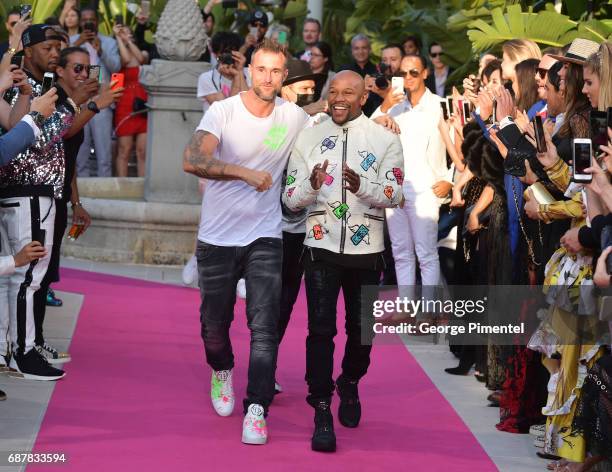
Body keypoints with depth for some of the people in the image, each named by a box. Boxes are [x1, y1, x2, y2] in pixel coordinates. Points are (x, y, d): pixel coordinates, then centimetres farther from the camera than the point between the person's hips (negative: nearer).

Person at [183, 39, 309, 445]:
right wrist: (247, 173, -31)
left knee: (265, 329, -11)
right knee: (214, 324, 13)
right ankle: (222, 372, 44)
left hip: (264, 238, 1)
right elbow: (193, 161, -26)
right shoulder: (223, 111, -11)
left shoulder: (295, 117, 0)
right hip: (217, 239, -1)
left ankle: (256, 411, -6)